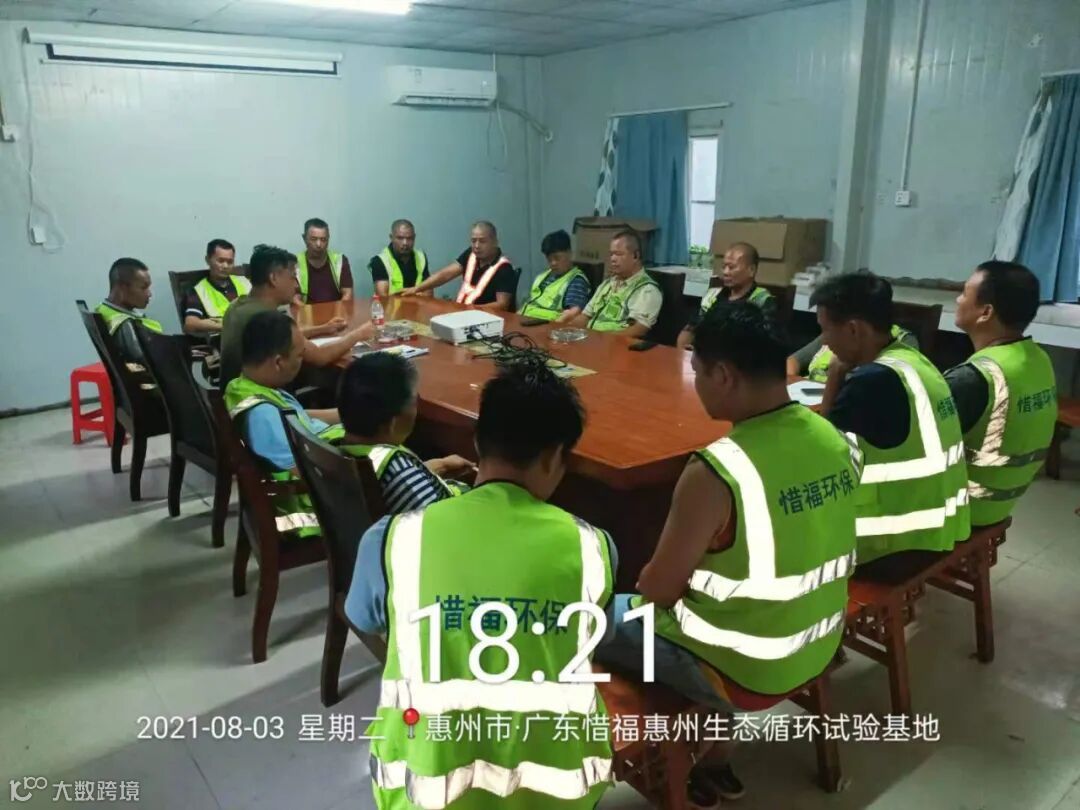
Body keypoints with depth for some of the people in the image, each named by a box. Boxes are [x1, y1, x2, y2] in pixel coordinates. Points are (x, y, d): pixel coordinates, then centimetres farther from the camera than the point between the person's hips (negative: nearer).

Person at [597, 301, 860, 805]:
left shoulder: (716, 471, -29)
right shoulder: (835, 440, -6)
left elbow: (658, 589, -17)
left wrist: (644, 582, 5)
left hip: (743, 671, -7)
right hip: (817, 651, 7)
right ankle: (712, 762, 35)